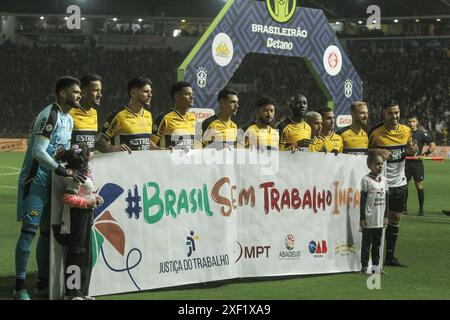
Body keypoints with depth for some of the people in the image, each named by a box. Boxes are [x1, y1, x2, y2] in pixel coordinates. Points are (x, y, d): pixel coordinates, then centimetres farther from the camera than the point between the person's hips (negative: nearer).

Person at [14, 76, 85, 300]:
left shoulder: (68, 120, 13)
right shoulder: (50, 116, -17)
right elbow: (38, 151, -25)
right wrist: (65, 172, -28)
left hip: (51, 181, 9)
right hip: (36, 179, -9)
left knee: (47, 231, 11)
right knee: (30, 230, -9)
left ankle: (42, 284, 18)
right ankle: (20, 288, -7)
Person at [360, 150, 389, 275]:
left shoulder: (384, 180, 9)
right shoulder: (366, 180, -8)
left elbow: (386, 199, 14)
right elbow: (363, 200, -8)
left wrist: (386, 216, 11)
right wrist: (362, 218, -11)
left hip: (380, 219, 6)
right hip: (369, 219, -6)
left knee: (377, 243, 12)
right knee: (366, 242, 0)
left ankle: (376, 264, 20)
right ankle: (364, 266, 5)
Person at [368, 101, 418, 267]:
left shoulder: (406, 131, 4)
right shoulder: (375, 132, -11)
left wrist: (411, 151, -6)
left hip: (400, 182, 5)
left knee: (395, 219, 10)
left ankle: (390, 256, 18)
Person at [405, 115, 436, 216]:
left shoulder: (422, 133, -2)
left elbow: (433, 145, -1)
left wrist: (425, 154, -9)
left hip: (417, 163, -4)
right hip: (406, 162, 4)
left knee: (419, 186, -2)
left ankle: (421, 210, 6)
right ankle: (404, 209, 14)